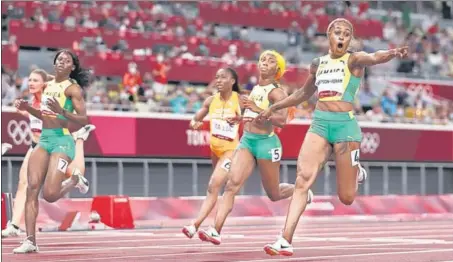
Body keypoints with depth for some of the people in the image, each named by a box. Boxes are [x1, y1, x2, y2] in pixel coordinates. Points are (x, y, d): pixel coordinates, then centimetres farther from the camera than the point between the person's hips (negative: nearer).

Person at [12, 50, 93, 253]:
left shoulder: (73, 88, -7)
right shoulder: (48, 85, 15)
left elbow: (84, 121, -12)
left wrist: (62, 111, -26)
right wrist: (27, 108, 10)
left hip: (63, 141, -7)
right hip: (44, 139, 7)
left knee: (49, 194, -15)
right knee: (32, 188, -7)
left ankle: (75, 181, 18)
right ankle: (30, 241, -6)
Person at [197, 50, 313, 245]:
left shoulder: (277, 92, -10)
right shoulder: (256, 89, 13)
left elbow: (281, 120, -25)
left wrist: (256, 108, -31)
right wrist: (241, 119, 15)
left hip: (266, 142, -6)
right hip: (247, 141, 6)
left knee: (274, 194, 8)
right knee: (232, 184, -13)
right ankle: (216, 231, -23)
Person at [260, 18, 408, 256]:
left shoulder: (353, 60, -1)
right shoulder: (318, 63, 14)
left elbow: (373, 58, -26)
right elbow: (304, 93, 31)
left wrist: (391, 54, -48)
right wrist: (275, 107, 36)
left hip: (345, 124, -4)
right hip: (319, 124, 4)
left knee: (346, 197, 0)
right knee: (303, 179, -14)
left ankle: (356, 173, 37)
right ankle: (285, 241, -16)